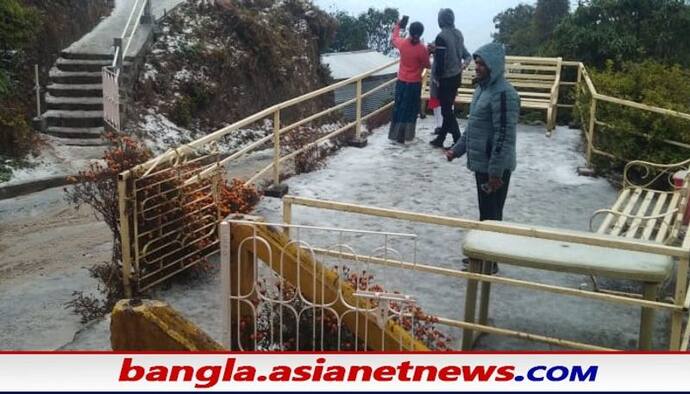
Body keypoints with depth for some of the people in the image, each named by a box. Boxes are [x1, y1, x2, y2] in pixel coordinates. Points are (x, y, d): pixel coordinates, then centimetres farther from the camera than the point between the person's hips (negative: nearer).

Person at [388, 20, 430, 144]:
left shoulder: (402, 43, -9)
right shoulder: (422, 49, -18)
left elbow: (393, 39, 14)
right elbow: (427, 65, -6)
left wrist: (397, 26, 28)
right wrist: (427, 52, 9)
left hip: (401, 82, 3)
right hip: (415, 83, -3)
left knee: (399, 107, 15)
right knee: (410, 109, 9)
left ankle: (396, 134, 20)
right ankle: (405, 135, 12)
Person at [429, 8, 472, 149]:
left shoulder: (442, 37, -20)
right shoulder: (458, 34, 4)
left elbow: (440, 61, -21)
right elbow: (464, 53, 14)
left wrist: (436, 78, -10)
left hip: (446, 79, -8)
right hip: (456, 76, 8)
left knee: (446, 110, 0)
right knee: (447, 108, 16)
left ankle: (458, 141, 0)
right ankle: (440, 138, 26)